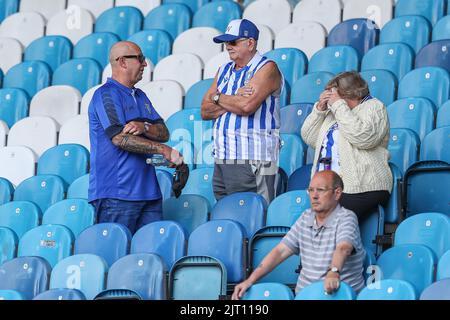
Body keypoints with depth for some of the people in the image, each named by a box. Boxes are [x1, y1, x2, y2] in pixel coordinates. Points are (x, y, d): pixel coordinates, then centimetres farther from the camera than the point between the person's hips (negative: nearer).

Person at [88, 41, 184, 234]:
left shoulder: (140, 96, 21)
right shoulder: (106, 95, -6)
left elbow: (164, 133, 11)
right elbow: (119, 138, -18)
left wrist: (144, 127, -12)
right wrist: (164, 151, -16)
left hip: (148, 191, 8)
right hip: (116, 194, -8)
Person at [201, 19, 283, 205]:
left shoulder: (267, 69, -4)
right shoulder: (224, 71, 18)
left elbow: (247, 106, -18)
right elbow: (205, 111, 10)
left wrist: (218, 98, 0)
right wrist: (234, 100, -6)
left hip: (253, 163, -7)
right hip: (222, 161, 7)